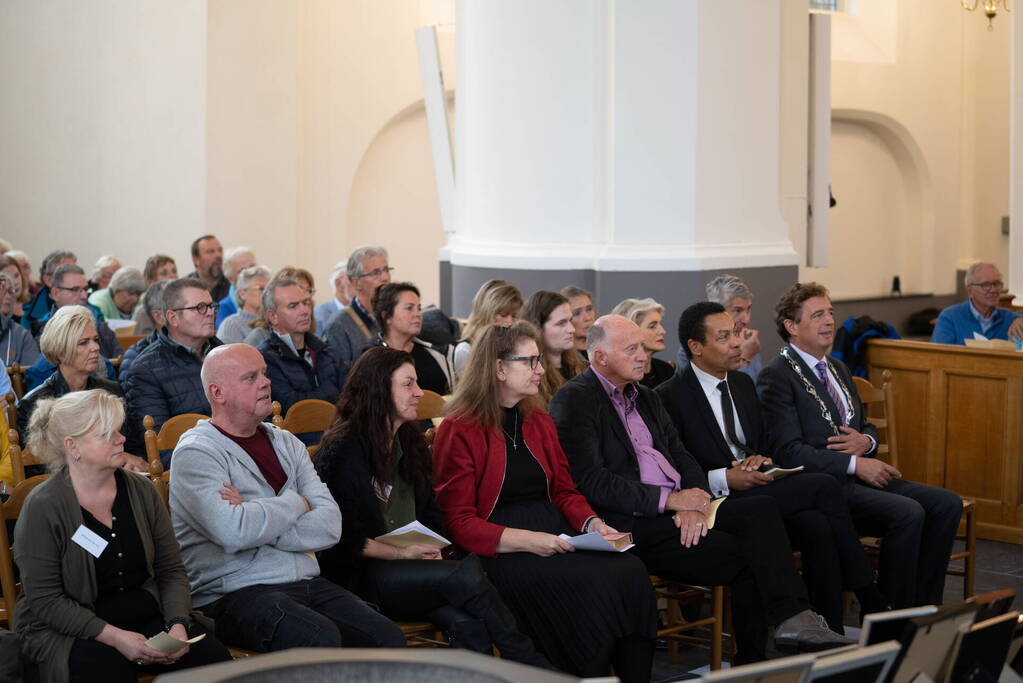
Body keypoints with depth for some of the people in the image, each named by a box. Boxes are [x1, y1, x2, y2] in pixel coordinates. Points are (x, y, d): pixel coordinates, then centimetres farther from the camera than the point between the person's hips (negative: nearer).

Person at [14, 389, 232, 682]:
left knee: (216, 658, -20)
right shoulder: (43, 507, -9)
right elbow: (45, 600, -12)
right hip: (67, 632, -4)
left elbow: (171, 570, 10)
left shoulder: (141, 491, 7)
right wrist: (113, 636, -22)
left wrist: (178, 623, -10)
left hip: (147, 618, 5)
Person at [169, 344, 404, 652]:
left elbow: (330, 525, 3)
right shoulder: (196, 452, -3)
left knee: (389, 638, -18)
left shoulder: (285, 443, 16)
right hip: (236, 593, -6)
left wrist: (256, 521, -11)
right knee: (321, 639, -33)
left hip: (307, 583, 6)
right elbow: (233, 533, -22)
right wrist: (296, 503, -5)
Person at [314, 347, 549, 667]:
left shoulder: (410, 443, 18)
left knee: (466, 622, -27)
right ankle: (534, 666, -21)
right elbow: (340, 539, -8)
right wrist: (400, 553, -12)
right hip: (360, 577, -6)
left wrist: (432, 549, 0)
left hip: (412, 566, 6)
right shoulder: (343, 451, -6)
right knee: (467, 575, -27)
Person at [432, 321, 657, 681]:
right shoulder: (459, 431, -3)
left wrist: (591, 523, -1)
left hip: (555, 534, 6)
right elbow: (459, 523, -8)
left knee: (631, 572, -22)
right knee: (593, 584, -30)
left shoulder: (539, 421, 18)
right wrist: (526, 541, -19)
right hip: (502, 552, -6)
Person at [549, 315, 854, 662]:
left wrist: (693, 503, -8)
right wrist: (670, 500, -16)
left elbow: (682, 457, 15)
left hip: (677, 507, 7)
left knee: (761, 509, -18)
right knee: (747, 555, -22)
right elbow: (591, 481, -15)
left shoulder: (645, 397, 22)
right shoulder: (574, 400, -5)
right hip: (633, 523, -7)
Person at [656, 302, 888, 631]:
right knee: (823, 486, -20)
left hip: (755, 489, 7)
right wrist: (723, 479, -20)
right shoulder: (670, 397, -8)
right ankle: (871, 602, -11)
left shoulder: (742, 383, 16)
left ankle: (831, 637, -21)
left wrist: (761, 460, 0)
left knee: (817, 524, -26)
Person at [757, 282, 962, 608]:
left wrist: (865, 442, 1)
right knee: (908, 513, -28)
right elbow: (788, 452, -15)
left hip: (860, 477, 9)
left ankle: (923, 609, -5)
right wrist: (855, 465, -19)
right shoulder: (776, 376, -7)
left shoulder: (837, 368, 21)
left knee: (947, 503, -9)